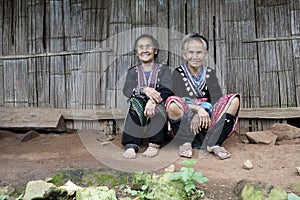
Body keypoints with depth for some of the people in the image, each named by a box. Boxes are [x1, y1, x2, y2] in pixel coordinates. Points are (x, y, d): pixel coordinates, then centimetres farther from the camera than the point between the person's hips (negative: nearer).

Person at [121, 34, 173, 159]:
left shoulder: (163, 69, 9)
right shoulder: (133, 72, 14)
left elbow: (166, 90, -9)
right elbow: (127, 90, -6)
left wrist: (153, 100, -31)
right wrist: (144, 89, -28)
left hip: (158, 105, -1)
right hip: (140, 104, 1)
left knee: (157, 108, -34)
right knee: (134, 102, -31)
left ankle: (154, 144, -23)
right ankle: (131, 145, -36)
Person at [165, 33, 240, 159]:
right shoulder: (178, 73, 3)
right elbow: (179, 99, -12)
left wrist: (201, 114, -21)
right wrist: (198, 109, -29)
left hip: (205, 118, 3)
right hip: (186, 121, -3)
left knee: (234, 100, -17)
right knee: (173, 104, -35)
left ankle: (213, 143, -20)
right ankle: (186, 142, -15)